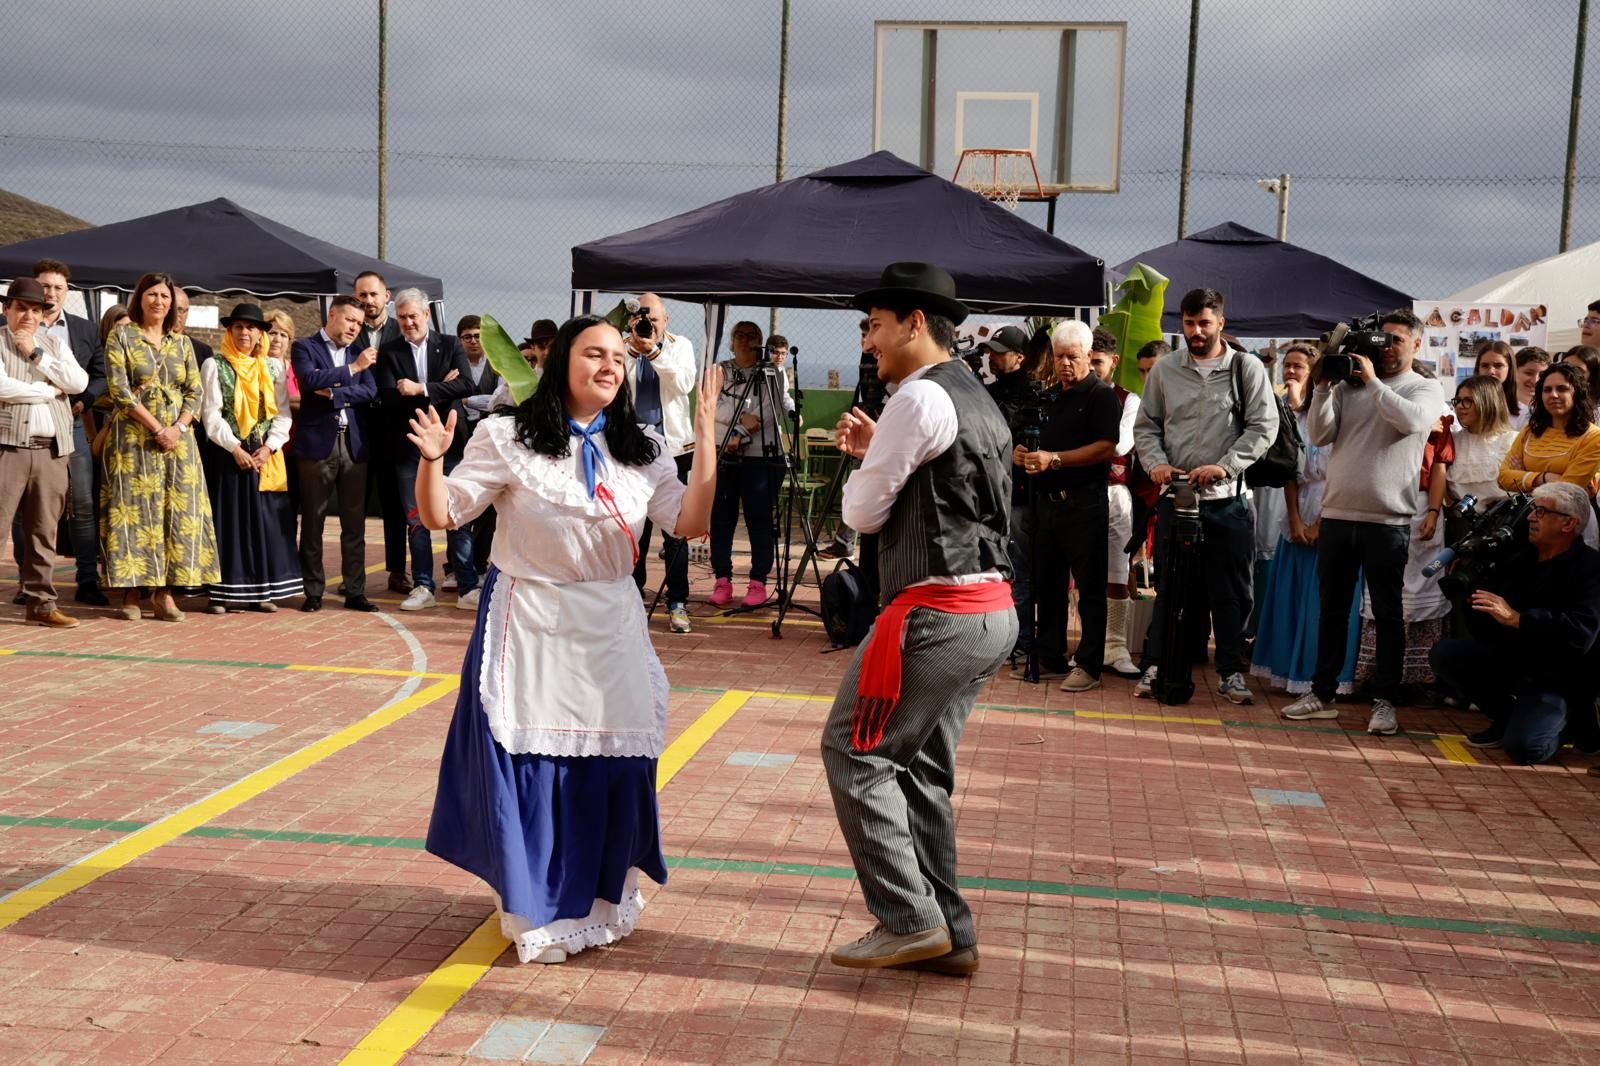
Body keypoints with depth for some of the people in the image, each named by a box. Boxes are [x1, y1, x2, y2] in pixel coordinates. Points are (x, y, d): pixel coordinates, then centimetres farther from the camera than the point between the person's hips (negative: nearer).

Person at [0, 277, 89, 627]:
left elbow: (80, 382, 1)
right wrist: (50, 390, -5)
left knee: (44, 531, 7)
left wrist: (36, 355, -3)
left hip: (52, 450, 4)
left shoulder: (54, 344, 16)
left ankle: (41, 602, 12)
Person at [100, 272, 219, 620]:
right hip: (133, 438, -3)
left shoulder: (182, 343, 13)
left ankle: (166, 592, 2)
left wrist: (178, 427, -10)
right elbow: (119, 389, -8)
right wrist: (156, 427, -15)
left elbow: (194, 393, 8)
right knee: (135, 512, -3)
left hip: (177, 438, 4)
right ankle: (131, 593, 0)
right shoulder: (122, 336, 2)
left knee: (178, 512, -2)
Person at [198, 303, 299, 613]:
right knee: (230, 521, -2)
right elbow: (211, 414, -5)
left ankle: (262, 590, 8)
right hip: (229, 454, -3)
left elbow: (282, 413, 6)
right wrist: (235, 448, -14)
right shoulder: (215, 366, 2)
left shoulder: (274, 368, 10)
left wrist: (269, 447, -8)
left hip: (267, 456, 3)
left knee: (265, 522, 3)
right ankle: (224, 592, 1)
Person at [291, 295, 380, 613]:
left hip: (354, 446, 4)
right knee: (313, 522, 2)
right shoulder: (305, 347, 4)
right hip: (318, 444, -4)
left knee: (355, 523, 5)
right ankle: (313, 592, 9)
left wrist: (334, 394, -10)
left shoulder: (359, 352, 16)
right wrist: (353, 369, -15)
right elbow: (310, 379, -14)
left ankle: (355, 591, 10)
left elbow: (370, 391, 2)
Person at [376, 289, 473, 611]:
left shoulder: (450, 345, 5)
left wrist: (421, 389, -18)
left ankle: (468, 588, 4)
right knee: (415, 520, 6)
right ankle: (424, 587, 15)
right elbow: (387, 396, -9)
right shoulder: (388, 352, 5)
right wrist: (441, 389, -13)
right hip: (408, 445, 1)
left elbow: (466, 385, -9)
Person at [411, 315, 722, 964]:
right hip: (528, 629, -3)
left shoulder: (642, 450, 6)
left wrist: (706, 437, -11)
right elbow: (441, 516, -5)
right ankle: (536, 912, 17)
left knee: (611, 767, 6)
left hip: (611, 634, 3)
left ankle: (601, 900, 29)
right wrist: (432, 460, -24)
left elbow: (690, 524, -4)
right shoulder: (508, 438, -5)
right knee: (527, 768, -2)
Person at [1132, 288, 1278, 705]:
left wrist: (1224, 467, -16)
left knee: (1231, 590, 4)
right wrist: (1156, 462, -9)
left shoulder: (1247, 368, 1)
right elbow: (1146, 426, 10)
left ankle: (1231, 672, 15)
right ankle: (1156, 666, 15)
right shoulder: (1164, 369, 7)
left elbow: (1263, 427, -4)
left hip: (1227, 498, -1)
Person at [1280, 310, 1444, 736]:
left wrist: (1373, 382, -12)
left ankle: (1384, 701, 11)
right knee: (1332, 608, 11)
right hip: (1337, 513, 3)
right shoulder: (1349, 384, 9)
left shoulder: (1427, 389, 4)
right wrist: (1323, 386, -6)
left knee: (1387, 613, 4)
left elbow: (1411, 419, -18)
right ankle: (1322, 693, 20)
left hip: (1388, 518, -3)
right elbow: (1319, 435, 2)